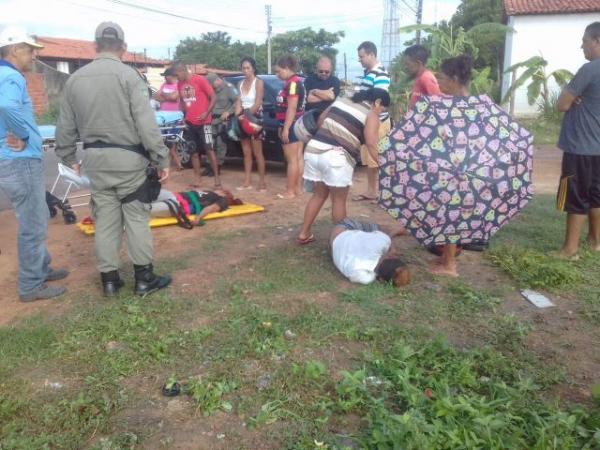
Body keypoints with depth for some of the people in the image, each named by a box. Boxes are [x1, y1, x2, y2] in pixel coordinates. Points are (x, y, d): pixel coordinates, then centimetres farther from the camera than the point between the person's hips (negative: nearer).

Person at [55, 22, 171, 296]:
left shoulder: (74, 79, 7)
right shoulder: (128, 75, -9)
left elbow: (65, 126, 12)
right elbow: (146, 124, -15)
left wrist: (67, 157, 24)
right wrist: (162, 159, -11)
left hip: (94, 158, 5)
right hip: (127, 157, -5)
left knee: (105, 219, 11)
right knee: (136, 217, 3)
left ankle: (109, 279, 18)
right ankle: (144, 278, 9)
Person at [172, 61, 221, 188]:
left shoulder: (200, 80, -8)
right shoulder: (180, 84, 8)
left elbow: (213, 97, -9)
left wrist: (207, 113, -18)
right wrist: (184, 114, 8)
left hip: (203, 121, -6)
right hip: (190, 123, 6)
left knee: (209, 149, -7)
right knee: (194, 151, 7)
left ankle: (217, 177, -1)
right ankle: (198, 179, 13)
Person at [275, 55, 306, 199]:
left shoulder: (293, 83, -15)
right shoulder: (294, 82, 15)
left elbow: (292, 108, -21)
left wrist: (286, 128, -22)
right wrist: (283, 127, 18)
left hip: (292, 125, -10)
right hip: (296, 125, 10)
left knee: (291, 159, -6)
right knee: (298, 157, 10)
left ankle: (290, 191, -1)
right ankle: (298, 188, 15)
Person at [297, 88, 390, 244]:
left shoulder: (341, 100, 20)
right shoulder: (371, 115, 2)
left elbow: (321, 119, 26)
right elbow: (371, 144, -12)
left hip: (313, 150, 7)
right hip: (336, 157, -6)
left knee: (319, 194, 21)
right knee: (339, 199, 9)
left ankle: (304, 234, 25)